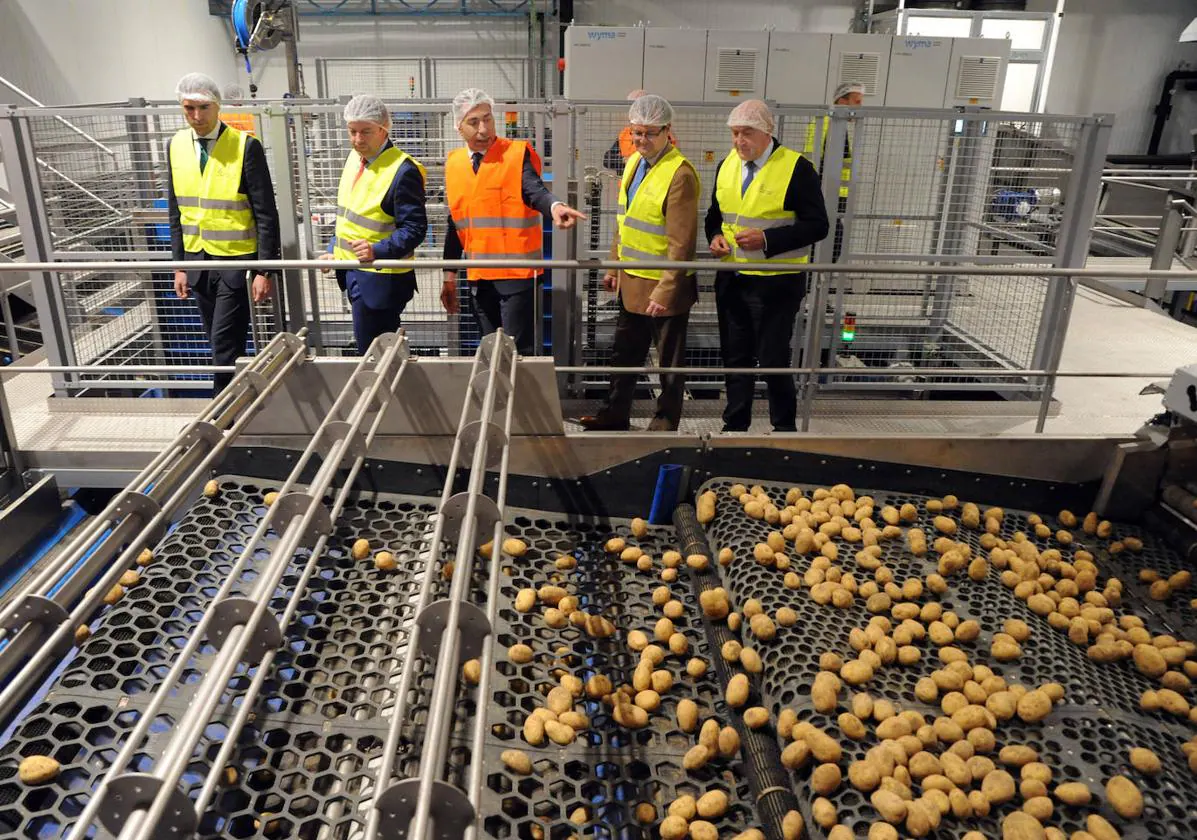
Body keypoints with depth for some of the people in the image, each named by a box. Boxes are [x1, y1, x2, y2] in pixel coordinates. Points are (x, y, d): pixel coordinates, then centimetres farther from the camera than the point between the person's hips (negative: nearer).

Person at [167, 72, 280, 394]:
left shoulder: (245, 146, -11)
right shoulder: (175, 146, 6)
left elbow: (266, 214, -10)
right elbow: (176, 211, 12)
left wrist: (266, 270, -13)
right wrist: (179, 265, 10)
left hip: (236, 260, -5)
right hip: (197, 259, 5)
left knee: (225, 344, -7)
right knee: (220, 343, 12)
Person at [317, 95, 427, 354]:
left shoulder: (403, 171, -18)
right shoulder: (354, 158, 9)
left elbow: (414, 228, -19)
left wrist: (377, 250, -32)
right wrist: (334, 251, 14)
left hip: (380, 278, -8)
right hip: (352, 270, 8)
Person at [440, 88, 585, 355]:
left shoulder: (517, 154, -5)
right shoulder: (454, 163, 10)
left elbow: (535, 191, -23)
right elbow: (455, 223, 15)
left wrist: (554, 206, -46)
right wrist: (449, 274, 15)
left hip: (516, 273, -5)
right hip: (478, 276, 5)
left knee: (517, 351, -5)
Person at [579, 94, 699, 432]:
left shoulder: (679, 173, -19)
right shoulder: (634, 162, 7)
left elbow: (681, 243, -21)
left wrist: (665, 291, -22)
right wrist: (614, 267, 15)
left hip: (662, 287, -8)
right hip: (631, 281, 8)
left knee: (669, 361, 10)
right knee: (624, 354, 19)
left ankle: (666, 422, 26)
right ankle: (615, 415, 35)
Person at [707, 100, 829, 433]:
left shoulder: (796, 168, -12)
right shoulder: (726, 165, 7)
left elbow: (817, 225, -13)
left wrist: (767, 239, -23)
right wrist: (715, 236, -4)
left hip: (776, 283, -6)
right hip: (731, 279, 6)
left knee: (773, 361, 2)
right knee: (735, 357, 15)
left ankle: (784, 427, 22)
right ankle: (735, 424, 29)